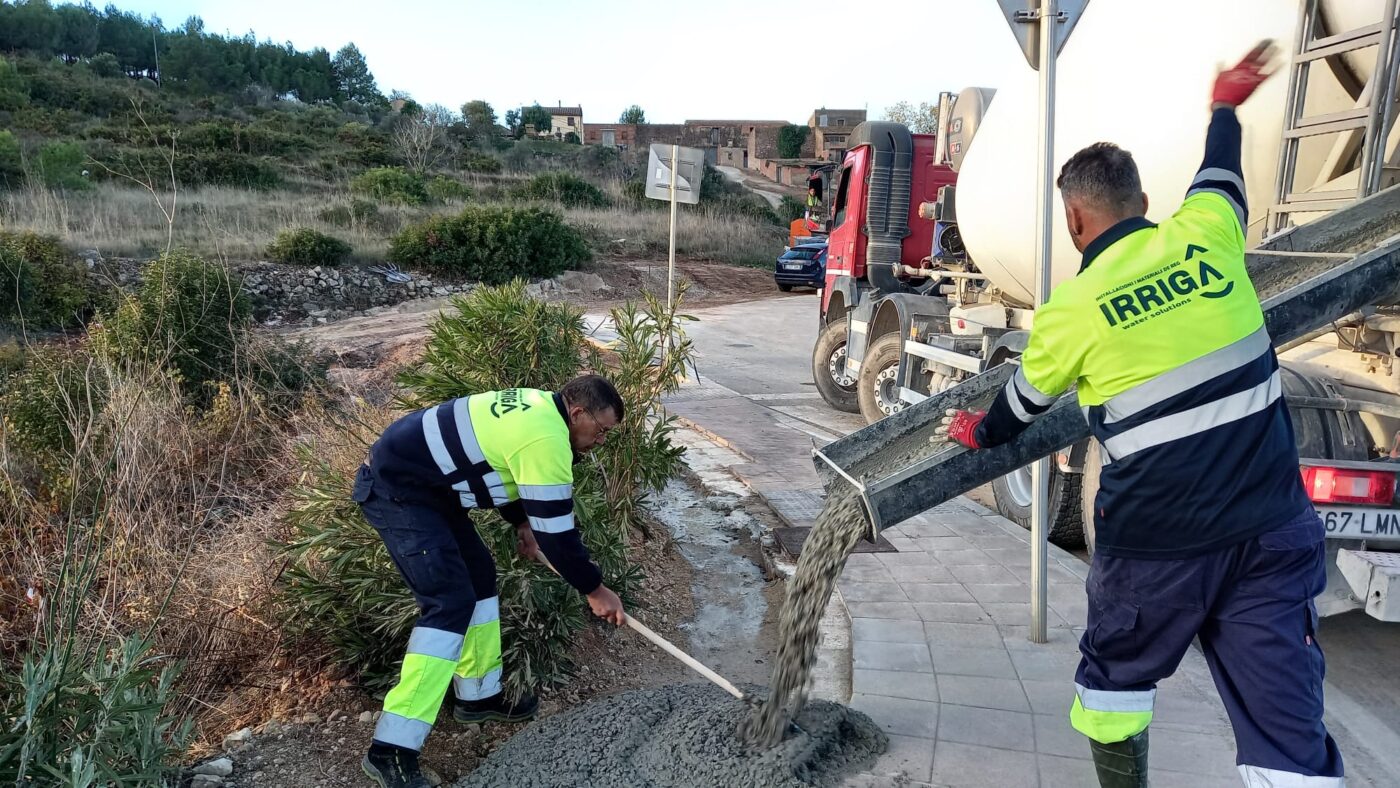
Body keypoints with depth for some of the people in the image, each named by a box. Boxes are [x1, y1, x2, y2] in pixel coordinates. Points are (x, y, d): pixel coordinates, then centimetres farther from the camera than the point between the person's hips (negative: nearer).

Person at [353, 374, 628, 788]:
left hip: (418, 478, 11)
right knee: (450, 603, -16)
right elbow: (556, 530, -19)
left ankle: (479, 695, 28)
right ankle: (391, 749, -15)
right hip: (396, 490, -11)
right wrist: (595, 590, -7)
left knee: (478, 575, 15)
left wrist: (521, 522, 19)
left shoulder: (538, 406, 8)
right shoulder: (546, 439, -22)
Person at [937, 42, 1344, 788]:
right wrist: (1226, 104, 46)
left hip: (1156, 544, -3)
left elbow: (1023, 402, 11)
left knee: (1115, 674, 22)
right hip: (1272, 530, 3)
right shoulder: (1206, 231, 0)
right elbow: (1219, 172, 24)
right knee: (1287, 725, 6)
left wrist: (978, 433, 33)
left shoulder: (1071, 309, -7)